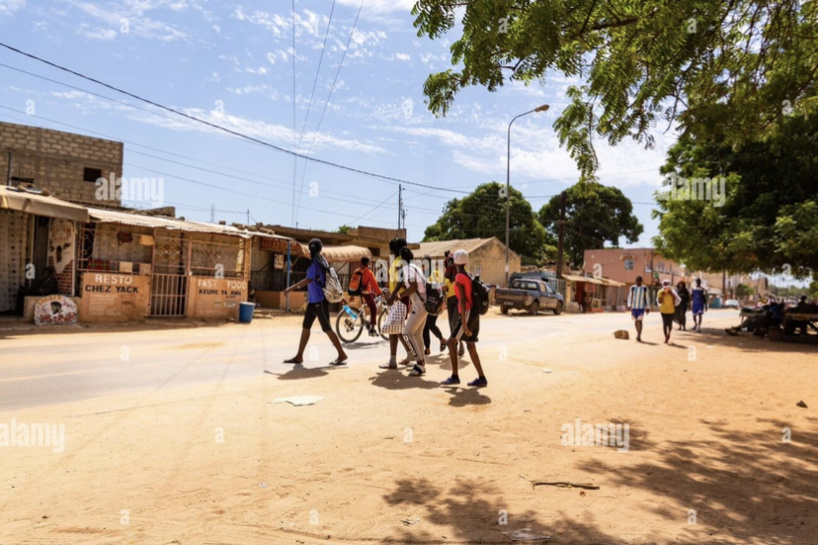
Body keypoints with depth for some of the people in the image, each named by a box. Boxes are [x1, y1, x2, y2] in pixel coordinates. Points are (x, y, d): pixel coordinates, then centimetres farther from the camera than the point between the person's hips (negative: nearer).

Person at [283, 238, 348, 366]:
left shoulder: (316, 262, -13)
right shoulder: (322, 261, 14)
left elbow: (308, 280, -23)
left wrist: (291, 288, -20)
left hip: (320, 300, -9)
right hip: (314, 300, 9)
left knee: (326, 328, -5)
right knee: (305, 326, 9)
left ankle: (342, 355, 2)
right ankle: (299, 356, 13)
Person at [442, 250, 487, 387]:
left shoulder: (459, 277, -12)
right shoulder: (469, 277, 13)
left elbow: (462, 300, -19)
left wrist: (464, 323, -21)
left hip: (467, 314, -8)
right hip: (474, 314, 9)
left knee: (452, 342, -3)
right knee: (470, 345, 12)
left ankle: (454, 377, -4)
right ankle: (481, 378, 13)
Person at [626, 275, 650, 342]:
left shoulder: (644, 288, -1)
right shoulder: (632, 288, 1)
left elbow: (646, 298, 4)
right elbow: (630, 297, 1)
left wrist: (648, 307, 4)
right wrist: (629, 305, -11)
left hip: (641, 307, -2)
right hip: (634, 307, 2)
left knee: (640, 321, -14)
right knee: (636, 321, 13)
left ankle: (639, 336, -15)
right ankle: (638, 334, 32)